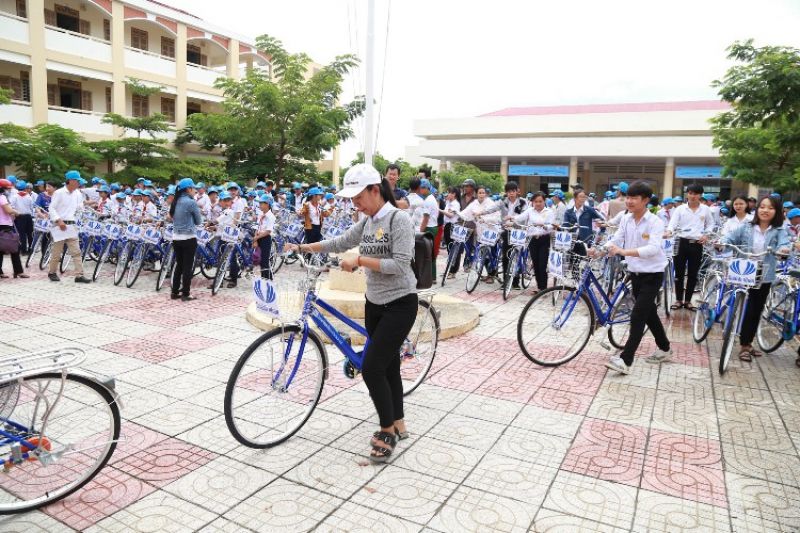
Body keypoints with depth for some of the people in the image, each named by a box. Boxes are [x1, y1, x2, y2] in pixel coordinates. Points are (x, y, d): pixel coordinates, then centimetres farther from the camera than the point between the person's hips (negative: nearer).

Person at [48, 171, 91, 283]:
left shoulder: (78, 194, 8)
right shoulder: (59, 193, -6)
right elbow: (52, 208, -8)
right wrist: (59, 220, -18)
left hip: (71, 226, 5)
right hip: (60, 225, -4)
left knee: (76, 252, -2)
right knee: (57, 252, 5)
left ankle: (79, 275, -4)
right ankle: (52, 273, 23)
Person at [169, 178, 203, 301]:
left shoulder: (176, 202, 9)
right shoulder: (191, 202, -13)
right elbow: (199, 221, -5)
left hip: (176, 238, 7)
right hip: (188, 238, -7)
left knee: (178, 265, 15)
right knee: (188, 266, 0)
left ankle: (174, 292, 19)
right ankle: (185, 294, 4)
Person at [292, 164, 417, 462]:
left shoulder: (398, 219, -15)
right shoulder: (366, 222, 8)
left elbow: (400, 264, -23)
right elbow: (340, 243, 16)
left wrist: (359, 261, -20)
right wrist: (304, 247, 11)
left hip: (400, 304, -8)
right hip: (374, 304, 8)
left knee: (371, 368, -11)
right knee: (388, 365, 14)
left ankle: (387, 430, 7)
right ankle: (398, 425, 28)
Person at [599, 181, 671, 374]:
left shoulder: (655, 222, -17)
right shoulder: (626, 219, 1)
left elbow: (653, 248, -30)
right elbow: (615, 240, -3)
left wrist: (625, 252, -42)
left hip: (652, 275, -6)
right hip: (635, 273, 6)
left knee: (637, 316, -12)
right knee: (649, 313, 18)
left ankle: (625, 360, -12)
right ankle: (664, 349, 37)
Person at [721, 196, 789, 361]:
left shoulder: (779, 231, -1)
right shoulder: (746, 228, -1)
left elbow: (784, 243, -18)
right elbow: (730, 238, -4)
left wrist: (783, 249, -41)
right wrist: (721, 243, -27)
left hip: (765, 277, 2)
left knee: (757, 310, 13)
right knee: (748, 310, -2)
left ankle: (747, 343, 28)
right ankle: (744, 345, 11)